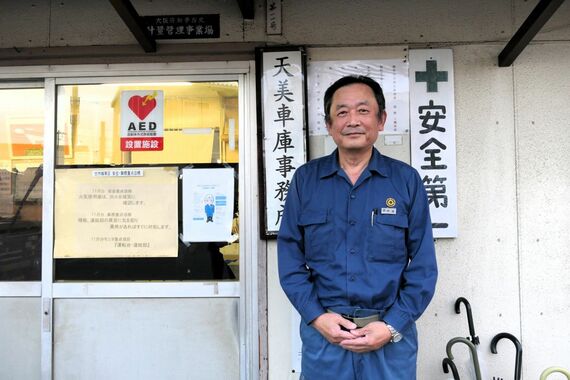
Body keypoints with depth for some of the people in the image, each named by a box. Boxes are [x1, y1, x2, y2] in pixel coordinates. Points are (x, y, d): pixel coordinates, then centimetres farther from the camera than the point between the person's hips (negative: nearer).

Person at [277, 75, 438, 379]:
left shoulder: (406, 180, -1)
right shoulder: (305, 179, 1)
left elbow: (424, 266, -2)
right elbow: (290, 256, 0)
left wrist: (393, 326, -10)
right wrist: (316, 316, -10)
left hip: (391, 335, 0)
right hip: (322, 332, 1)